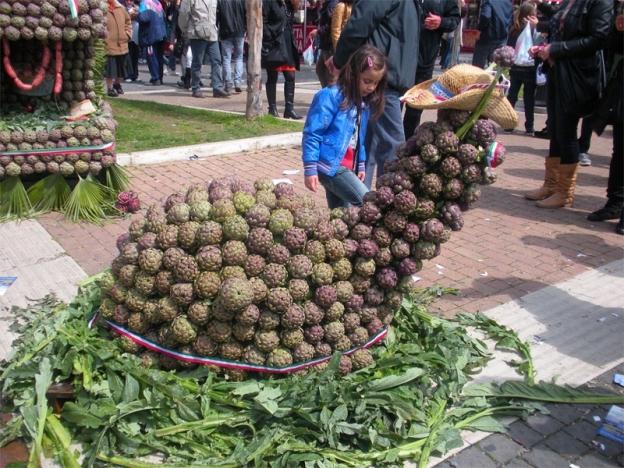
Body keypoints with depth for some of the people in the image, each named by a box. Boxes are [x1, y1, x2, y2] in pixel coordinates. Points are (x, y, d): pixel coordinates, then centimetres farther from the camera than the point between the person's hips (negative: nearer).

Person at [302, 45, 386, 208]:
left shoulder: (365, 102, 11)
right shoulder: (331, 96, -13)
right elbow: (312, 133, -14)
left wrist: (361, 164, 18)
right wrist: (310, 168, -17)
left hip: (347, 168, 8)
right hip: (330, 165, -8)